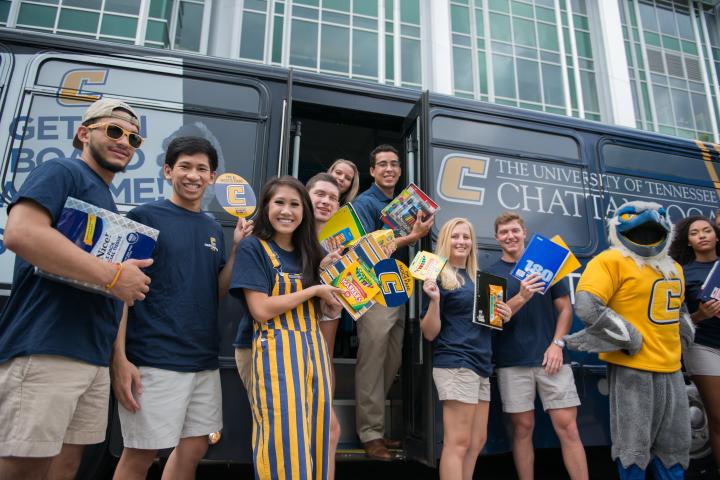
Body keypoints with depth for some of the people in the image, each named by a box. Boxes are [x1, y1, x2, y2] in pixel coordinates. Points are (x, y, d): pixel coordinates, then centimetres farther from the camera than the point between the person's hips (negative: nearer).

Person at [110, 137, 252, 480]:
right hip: (154, 360, -6)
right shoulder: (144, 217, -4)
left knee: (194, 449, 13)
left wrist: (238, 247, -1)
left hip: (204, 360, 6)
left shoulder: (213, 229, 12)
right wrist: (119, 358, -13)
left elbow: (217, 292, 12)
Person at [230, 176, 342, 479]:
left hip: (314, 349, 6)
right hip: (277, 351, -6)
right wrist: (314, 290, -9)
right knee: (283, 446, -2)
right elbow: (262, 310, -13)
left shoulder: (308, 253, 15)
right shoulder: (252, 249, -2)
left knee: (314, 444, 10)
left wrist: (337, 298, -1)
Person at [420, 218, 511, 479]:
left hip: (482, 364, 8)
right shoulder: (438, 277, -6)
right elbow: (430, 333, -10)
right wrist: (434, 299, -25)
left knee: (477, 441, 12)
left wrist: (503, 316, 5)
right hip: (455, 363, -8)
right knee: (457, 443, -6)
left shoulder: (476, 277, 16)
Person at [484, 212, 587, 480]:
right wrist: (521, 298, -22)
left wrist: (557, 344, -5)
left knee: (567, 427, -1)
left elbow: (565, 309, 9)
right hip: (512, 362, -1)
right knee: (523, 428, 5)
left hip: (550, 357, 1)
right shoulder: (491, 273, 4)